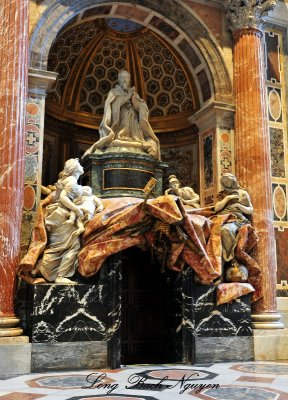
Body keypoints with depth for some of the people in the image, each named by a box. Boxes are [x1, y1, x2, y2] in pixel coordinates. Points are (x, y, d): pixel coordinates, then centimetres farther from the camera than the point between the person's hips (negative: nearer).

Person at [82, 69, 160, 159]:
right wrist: (127, 97, -3)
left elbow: (142, 108, 12)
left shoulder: (134, 93, 25)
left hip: (133, 126, 4)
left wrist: (133, 97, -2)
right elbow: (111, 105, -3)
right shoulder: (113, 92, 16)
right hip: (119, 123, -4)